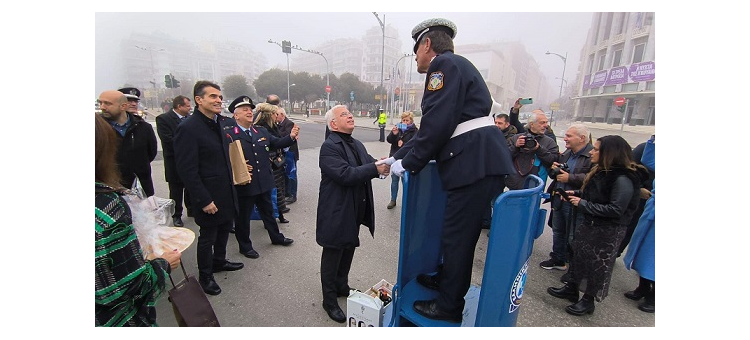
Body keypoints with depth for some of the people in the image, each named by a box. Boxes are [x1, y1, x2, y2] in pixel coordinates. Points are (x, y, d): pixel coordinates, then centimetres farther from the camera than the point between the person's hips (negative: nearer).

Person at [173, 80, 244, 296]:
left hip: (226, 192, 8)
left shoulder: (217, 124, 7)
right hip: (209, 197, -8)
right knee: (207, 237, 9)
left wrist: (230, 185, 14)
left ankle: (219, 261, 44)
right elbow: (187, 170, -21)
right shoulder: (188, 128, -19)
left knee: (224, 229, 22)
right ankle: (205, 276, 30)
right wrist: (204, 200, -20)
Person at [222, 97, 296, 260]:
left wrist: (291, 137, -5)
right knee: (243, 217, 12)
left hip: (263, 183, 6)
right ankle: (245, 246, 31)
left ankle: (276, 237, 41)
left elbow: (277, 143, 10)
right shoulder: (228, 134, -12)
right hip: (243, 184, -5)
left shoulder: (261, 131, 8)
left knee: (268, 211, 22)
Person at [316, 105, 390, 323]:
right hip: (337, 213, -8)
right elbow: (345, 174, -28)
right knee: (332, 256, 8)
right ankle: (329, 300, 26)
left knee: (348, 251, 22)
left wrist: (381, 166, -16)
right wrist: (375, 168, -27)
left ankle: (342, 287, 44)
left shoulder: (358, 145, 12)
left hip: (355, 211, 8)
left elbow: (367, 167, 6)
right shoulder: (329, 147, -17)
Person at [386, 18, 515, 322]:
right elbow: (432, 126, 21)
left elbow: (437, 125, -18)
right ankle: (446, 279, 42)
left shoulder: (445, 64, -8)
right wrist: (399, 157, 19)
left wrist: (408, 164, -6)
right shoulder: (455, 67, 23)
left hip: (476, 164, -10)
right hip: (480, 160, 10)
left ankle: (449, 306, 22)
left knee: (457, 236, 3)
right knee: (457, 231, 21)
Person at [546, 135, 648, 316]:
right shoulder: (602, 171, 4)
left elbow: (615, 210, -26)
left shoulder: (623, 180, -24)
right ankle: (571, 289, 36)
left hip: (608, 232, -8)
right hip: (590, 224, 9)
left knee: (596, 264, 7)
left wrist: (583, 204, -23)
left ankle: (588, 301, 25)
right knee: (579, 256, 18)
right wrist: (577, 194, 1)